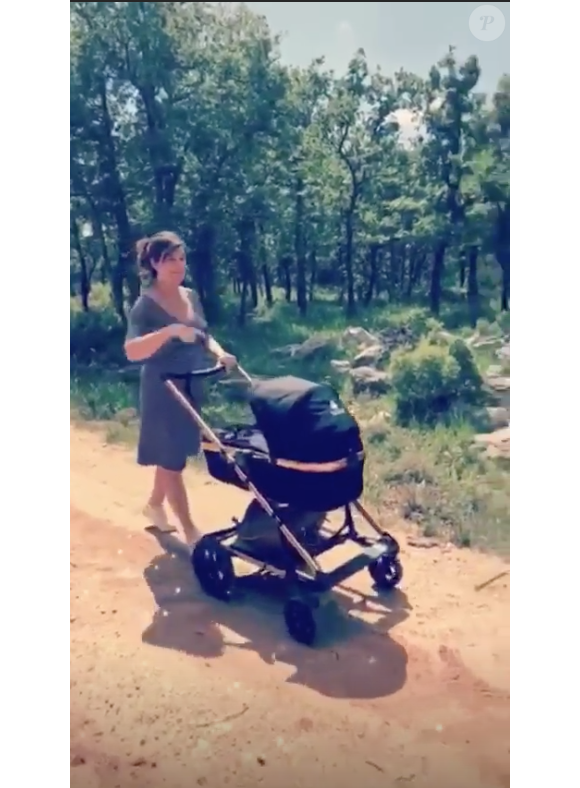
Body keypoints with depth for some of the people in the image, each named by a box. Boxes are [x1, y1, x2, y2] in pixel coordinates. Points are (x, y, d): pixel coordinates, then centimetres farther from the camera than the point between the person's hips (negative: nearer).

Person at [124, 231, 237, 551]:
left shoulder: (191, 296, 5)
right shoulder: (146, 305, -15)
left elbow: (203, 335, 15)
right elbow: (132, 351, -27)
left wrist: (219, 352, -6)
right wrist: (170, 331, -39)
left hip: (191, 388, 7)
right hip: (163, 392, -7)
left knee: (172, 456, 20)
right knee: (171, 460, 3)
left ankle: (154, 504, 43)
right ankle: (190, 531, 13)